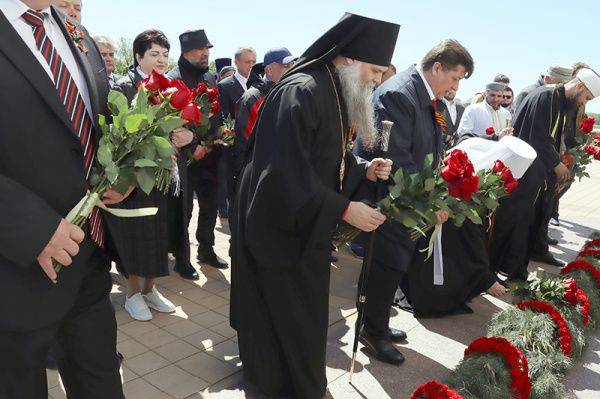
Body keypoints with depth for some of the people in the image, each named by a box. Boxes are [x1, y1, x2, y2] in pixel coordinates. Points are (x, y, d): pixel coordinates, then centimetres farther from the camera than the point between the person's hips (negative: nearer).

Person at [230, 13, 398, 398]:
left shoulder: (335, 93, 6)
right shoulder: (300, 94, -24)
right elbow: (287, 173, -28)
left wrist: (364, 170, -4)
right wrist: (343, 208, -24)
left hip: (307, 222, 9)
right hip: (281, 225, -9)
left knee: (304, 307, 20)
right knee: (284, 310, 8)